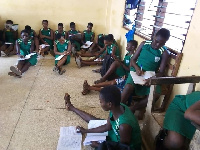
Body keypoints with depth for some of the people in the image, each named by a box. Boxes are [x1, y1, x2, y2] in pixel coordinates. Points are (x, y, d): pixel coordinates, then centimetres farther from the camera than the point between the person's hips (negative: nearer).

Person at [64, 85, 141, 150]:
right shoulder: (118, 107, -20)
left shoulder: (124, 125, -43)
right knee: (95, 121, 12)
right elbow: (108, 126, -5)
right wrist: (86, 131, -1)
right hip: (118, 135, 6)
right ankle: (72, 107, 32)